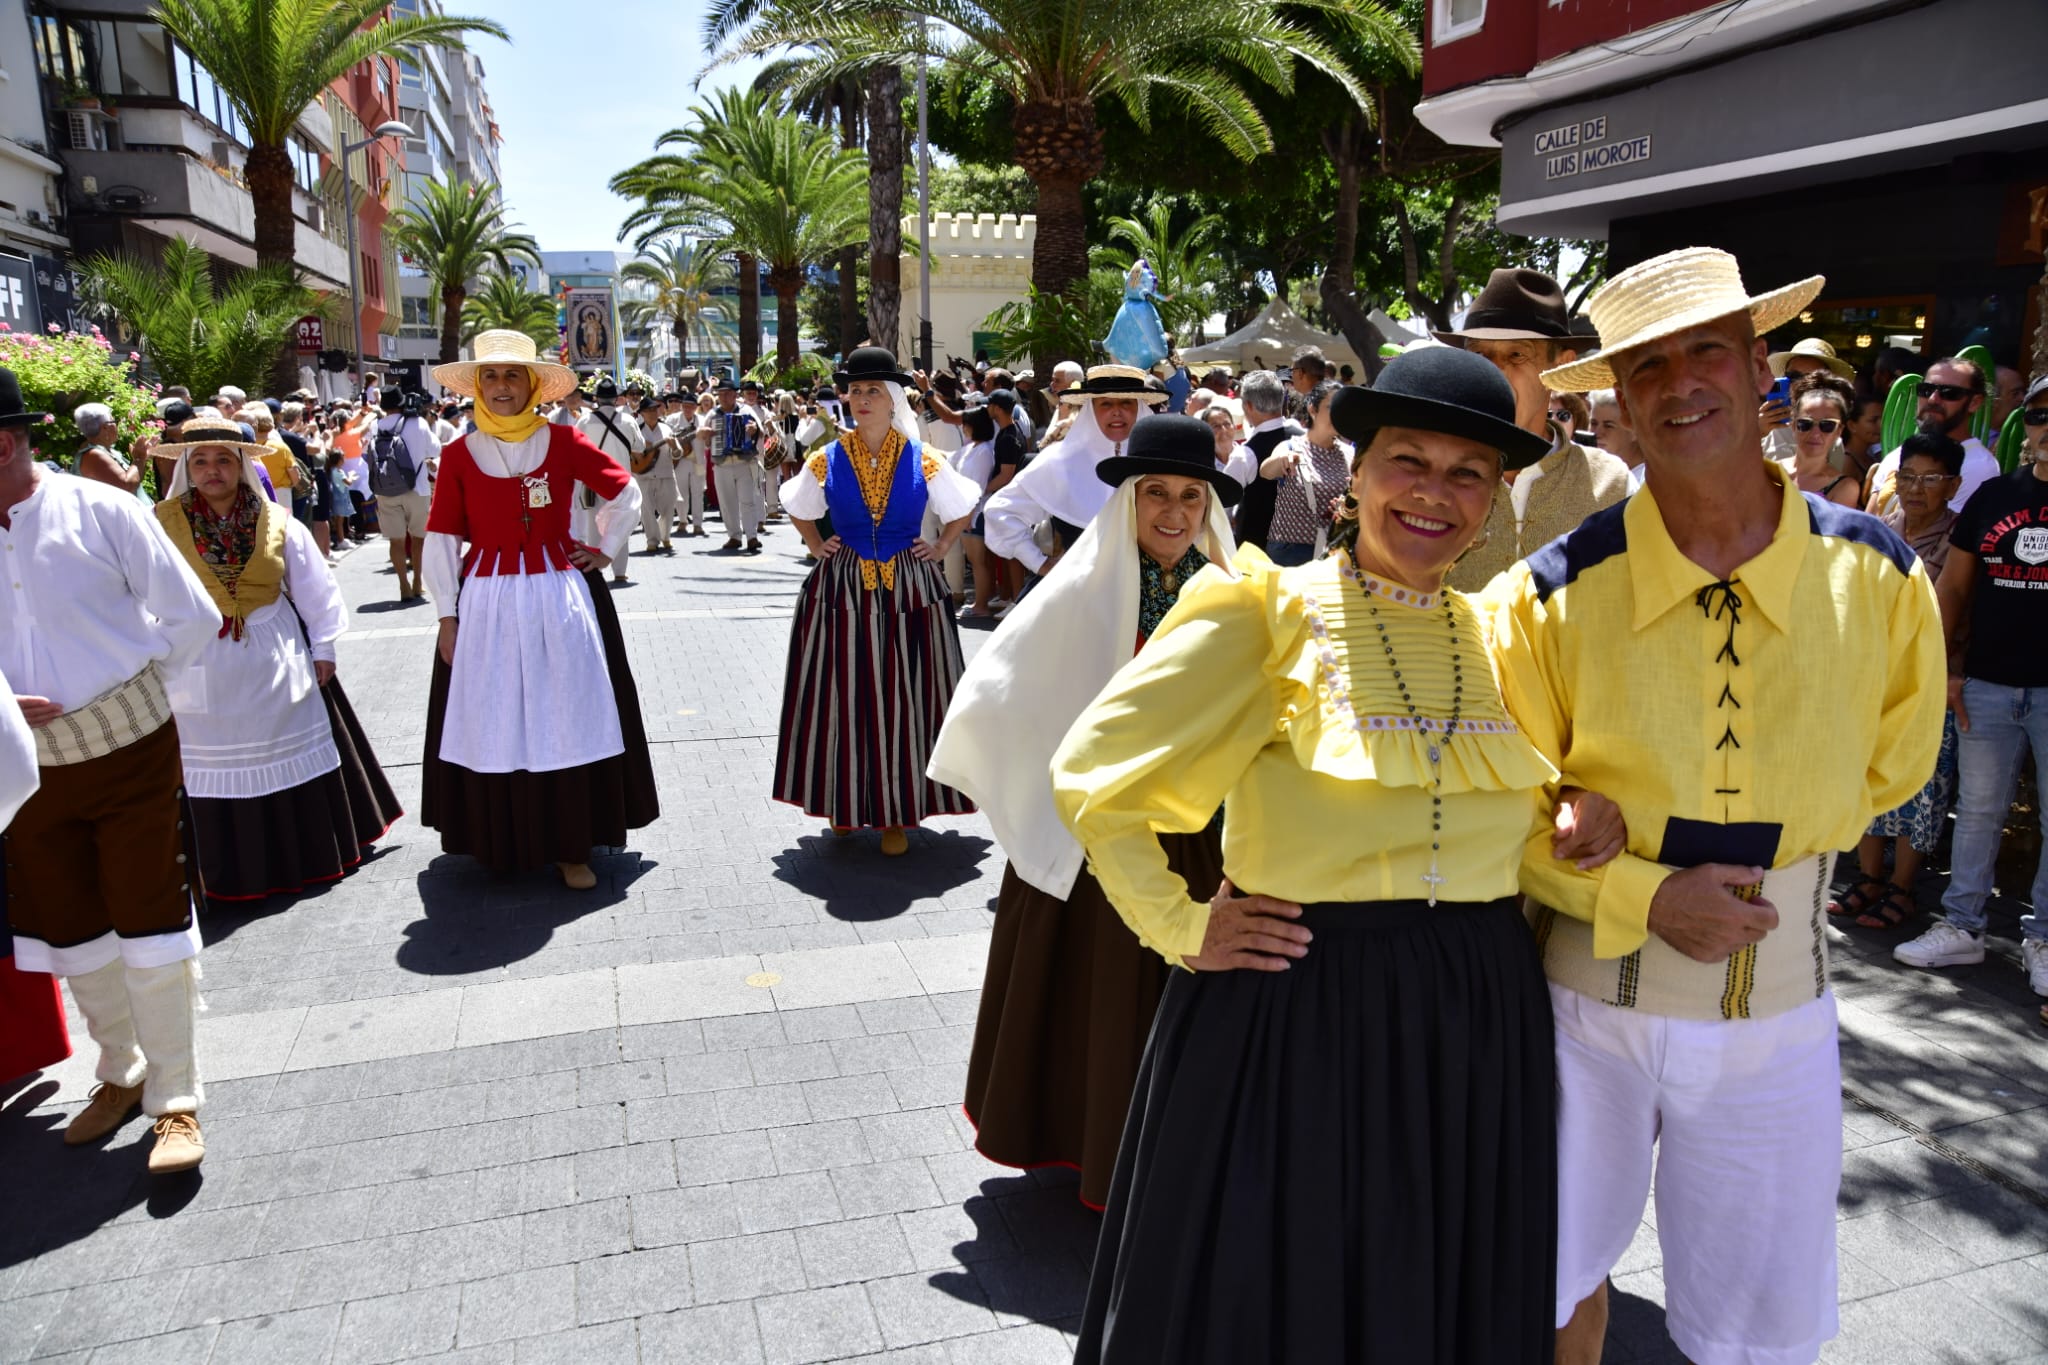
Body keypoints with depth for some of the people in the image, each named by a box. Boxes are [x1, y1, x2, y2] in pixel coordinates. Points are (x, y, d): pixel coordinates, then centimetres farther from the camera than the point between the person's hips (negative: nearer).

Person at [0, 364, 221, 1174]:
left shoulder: (96, 509, -8)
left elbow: (191, 618, -5)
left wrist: (124, 683, -1)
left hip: (130, 751, -4)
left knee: (150, 927, 0)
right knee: (70, 933, 15)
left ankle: (175, 1100, 13)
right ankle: (121, 1075, 35)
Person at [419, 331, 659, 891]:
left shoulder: (562, 441, 0)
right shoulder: (458, 455, 2)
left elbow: (625, 492, 11)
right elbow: (442, 539, 2)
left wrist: (606, 550, 7)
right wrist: (447, 615, -1)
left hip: (559, 595, 0)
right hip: (487, 601, 1)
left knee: (567, 718, 2)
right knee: (495, 723, 6)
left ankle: (571, 846, 10)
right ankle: (503, 843, 20)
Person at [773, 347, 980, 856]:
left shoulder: (924, 462, 0)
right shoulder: (827, 461, 3)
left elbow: (960, 511, 15)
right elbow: (801, 512, 21)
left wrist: (940, 548, 3)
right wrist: (817, 548, 7)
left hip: (909, 590, -1)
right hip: (842, 589, 1)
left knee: (903, 699, 2)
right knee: (844, 699, 4)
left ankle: (896, 813, 12)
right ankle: (845, 804, 20)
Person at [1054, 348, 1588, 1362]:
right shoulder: (1270, 608, -8)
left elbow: (1538, 808, 25)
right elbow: (1093, 775, -8)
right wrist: (1180, 929, -9)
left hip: (1482, 1020, 5)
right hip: (1293, 1008, -4)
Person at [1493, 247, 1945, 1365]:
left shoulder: (1878, 579, -7)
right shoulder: (1550, 596, -14)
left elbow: (1887, 765, 11)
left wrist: (1771, 865, 1)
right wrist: (1645, 897, -19)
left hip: (1777, 1009, 2)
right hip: (1584, 993, -1)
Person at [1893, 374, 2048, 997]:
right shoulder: (1994, 495, 6)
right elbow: (1954, 586, 9)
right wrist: (1945, 667, 3)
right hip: (1987, 684, 2)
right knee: (1978, 809, 10)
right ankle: (1961, 927, 19)